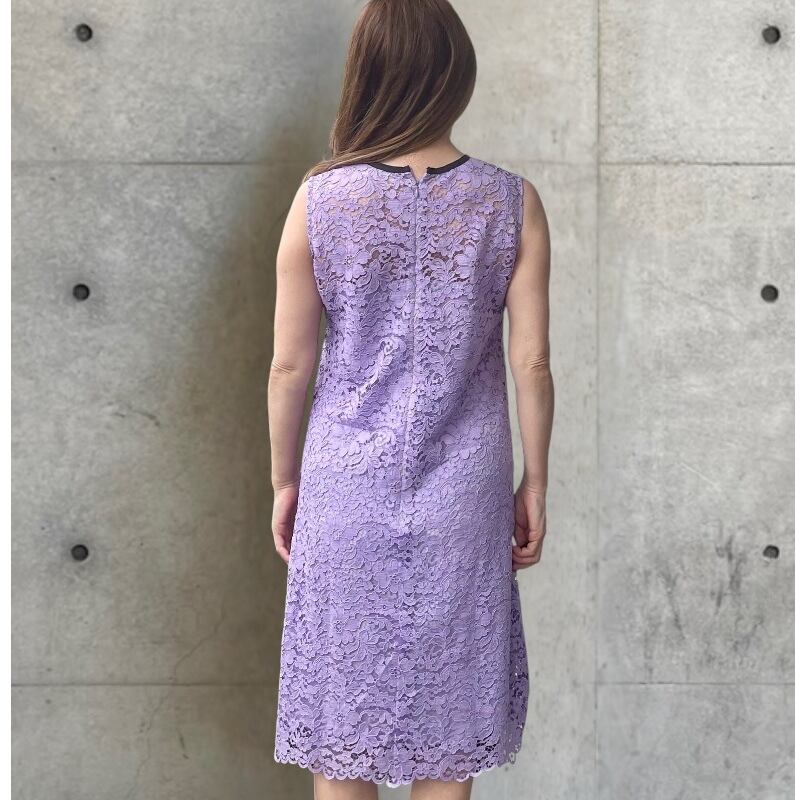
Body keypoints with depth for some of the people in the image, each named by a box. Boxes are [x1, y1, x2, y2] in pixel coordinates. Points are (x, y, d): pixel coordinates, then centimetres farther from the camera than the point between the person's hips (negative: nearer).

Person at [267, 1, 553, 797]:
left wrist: (285, 480, 8)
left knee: (344, 702, 14)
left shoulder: (320, 198, -9)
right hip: (461, 493, 1)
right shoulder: (512, 203, -8)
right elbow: (531, 363, -5)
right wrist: (534, 483, 7)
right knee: (446, 719, 15)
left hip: (347, 489, 0)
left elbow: (290, 364, -5)